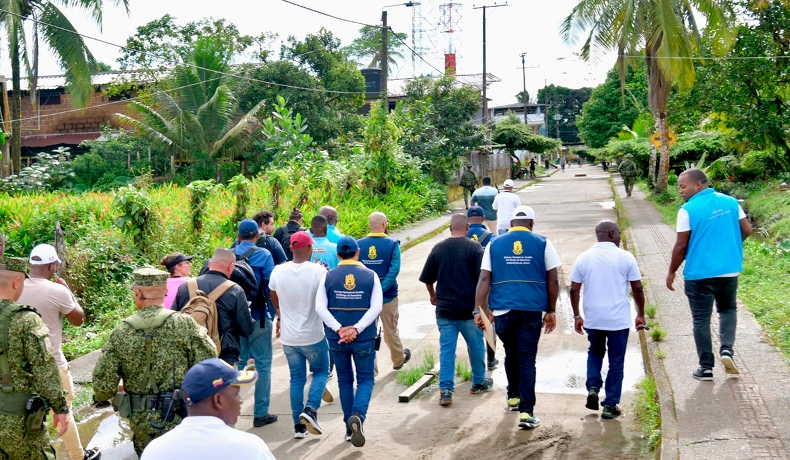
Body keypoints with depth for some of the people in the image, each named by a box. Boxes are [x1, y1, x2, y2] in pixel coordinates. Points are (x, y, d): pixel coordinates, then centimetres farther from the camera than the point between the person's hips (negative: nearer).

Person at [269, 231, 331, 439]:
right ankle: (310, 409, -4)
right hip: (313, 336, -3)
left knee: (296, 378, 14)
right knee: (321, 371, 17)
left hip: (289, 337, 3)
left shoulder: (278, 271, -5)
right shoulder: (319, 271, -17)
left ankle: (298, 426, 15)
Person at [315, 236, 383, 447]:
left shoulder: (328, 276, -1)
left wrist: (339, 329, -14)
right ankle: (358, 415, -16)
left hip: (336, 338, 1)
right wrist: (356, 329, -16)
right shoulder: (370, 275, -3)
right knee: (365, 379, 11)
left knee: (345, 380, 17)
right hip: (364, 338, -1)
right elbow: (376, 307, -12)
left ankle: (349, 428, 21)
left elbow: (320, 307, -9)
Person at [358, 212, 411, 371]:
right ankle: (398, 360, 36)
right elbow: (394, 269, -19)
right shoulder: (392, 244, -10)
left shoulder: (360, 244, -4)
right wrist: (381, 289, -19)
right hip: (387, 296, -1)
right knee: (391, 331, 15)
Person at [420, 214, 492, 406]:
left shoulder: (438, 249, 2)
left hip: (444, 309, 2)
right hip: (469, 308, -2)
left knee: (446, 349, 4)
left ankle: (445, 389, -2)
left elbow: (427, 279, 9)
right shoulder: (474, 248, -8)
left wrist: (433, 296, 27)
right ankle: (479, 383, 31)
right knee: (476, 346, 16)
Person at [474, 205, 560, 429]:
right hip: (532, 309, -1)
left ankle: (514, 397, 37)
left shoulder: (495, 244, 6)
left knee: (511, 354, 22)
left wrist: (479, 310, 0)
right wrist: (551, 311, 10)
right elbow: (553, 281, 3)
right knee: (527, 359, 1)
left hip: (503, 309, 2)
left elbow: (484, 279, 0)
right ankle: (526, 412, -5)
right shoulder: (542, 243, 3)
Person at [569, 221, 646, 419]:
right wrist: (641, 314, 9)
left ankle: (593, 389, 8)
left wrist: (577, 316, 11)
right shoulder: (625, 257, -5)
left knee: (595, 353, 25)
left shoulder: (583, 258, 1)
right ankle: (610, 406, 10)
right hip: (619, 320, -2)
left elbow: (574, 290, 1)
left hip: (592, 319, 3)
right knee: (616, 362, 8)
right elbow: (637, 288, -2)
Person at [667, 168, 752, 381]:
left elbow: (681, 246, -12)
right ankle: (727, 349, 3)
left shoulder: (688, 210, -12)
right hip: (729, 270, 4)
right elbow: (746, 230, 6)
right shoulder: (730, 202, 2)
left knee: (701, 320, 8)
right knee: (728, 309, 24)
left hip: (699, 274, -4)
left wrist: (671, 272, 0)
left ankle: (706, 368, 12)